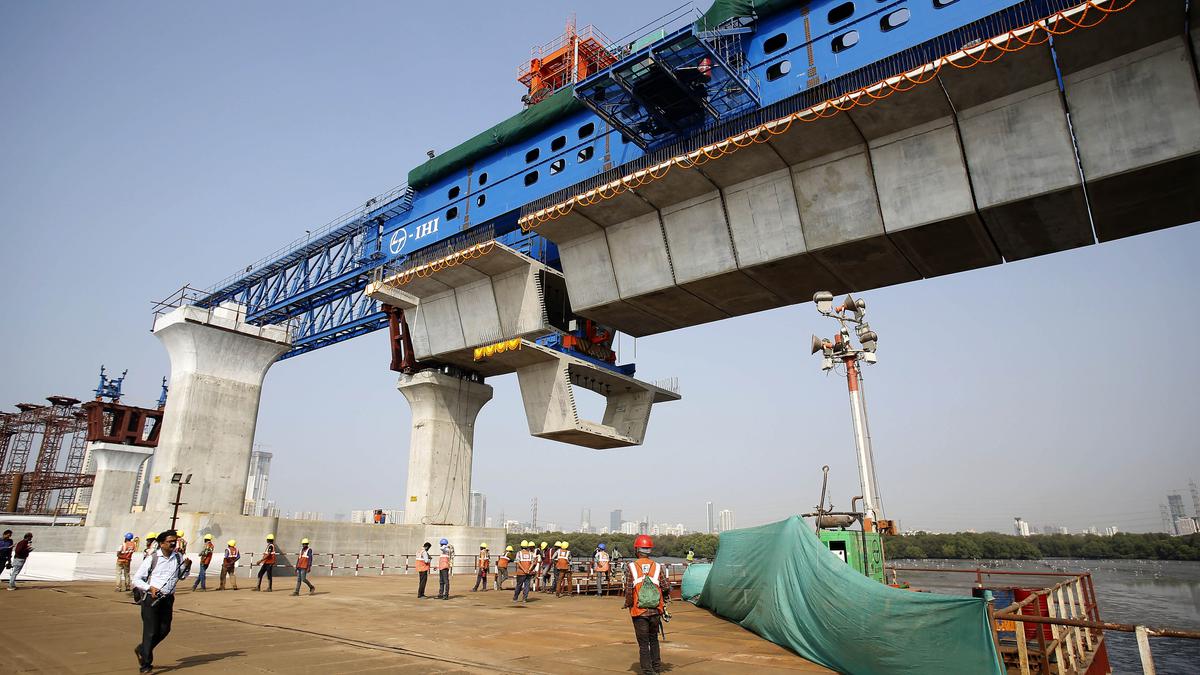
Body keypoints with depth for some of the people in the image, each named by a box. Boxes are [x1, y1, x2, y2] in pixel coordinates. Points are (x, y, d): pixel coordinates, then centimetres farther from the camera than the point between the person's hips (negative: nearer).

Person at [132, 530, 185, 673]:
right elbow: (136, 579, -4)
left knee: (165, 629, 8)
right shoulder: (152, 559, -7)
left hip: (168, 599, 5)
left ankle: (142, 649, 33)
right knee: (151, 631, -2)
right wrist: (150, 588, -20)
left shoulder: (178, 557, 6)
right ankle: (146, 664, 12)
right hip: (151, 598, -5)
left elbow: (182, 576, 18)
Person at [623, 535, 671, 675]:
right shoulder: (658, 567, -3)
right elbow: (666, 587, -6)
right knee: (653, 639, 23)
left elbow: (628, 590, -12)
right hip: (655, 611, 3)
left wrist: (628, 604, 4)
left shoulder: (631, 567, -8)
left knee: (643, 643, 7)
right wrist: (664, 600, 14)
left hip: (639, 611, -2)